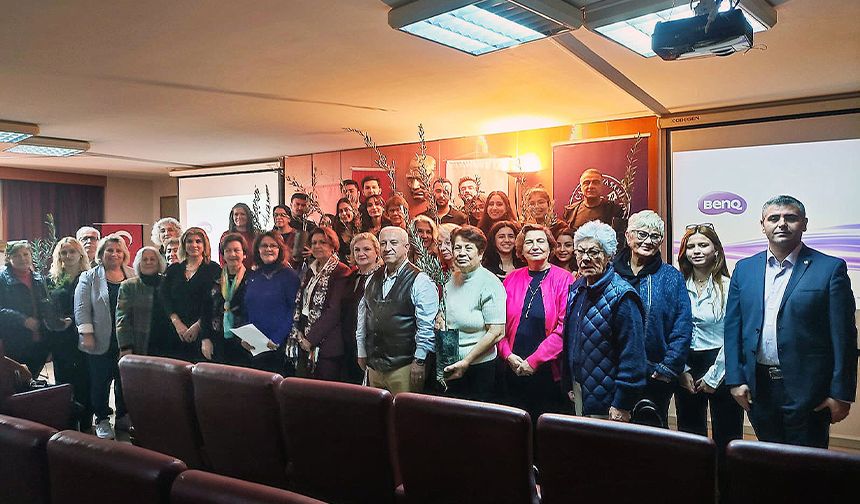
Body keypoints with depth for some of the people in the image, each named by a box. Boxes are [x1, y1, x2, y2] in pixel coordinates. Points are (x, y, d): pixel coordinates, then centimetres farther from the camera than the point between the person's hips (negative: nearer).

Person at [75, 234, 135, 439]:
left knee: (125, 381, 8)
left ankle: (124, 418, 22)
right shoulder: (89, 277, 3)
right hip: (101, 343, -2)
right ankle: (102, 420, 18)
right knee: (100, 382, 5)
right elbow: (82, 307, -2)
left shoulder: (134, 276, 9)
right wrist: (87, 334, -9)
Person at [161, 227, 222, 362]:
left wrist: (197, 326, -14)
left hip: (202, 332, -3)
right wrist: (177, 323, -8)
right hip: (176, 334, 3)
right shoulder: (173, 270, 14)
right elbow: (165, 298, 5)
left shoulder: (213, 269, 2)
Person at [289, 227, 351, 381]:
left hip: (326, 344, -7)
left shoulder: (341, 272, -9)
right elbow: (299, 303, 14)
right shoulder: (311, 271, 15)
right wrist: (298, 332, 0)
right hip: (306, 344, 7)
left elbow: (334, 310, -16)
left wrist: (311, 338, -14)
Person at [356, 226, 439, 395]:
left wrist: (419, 361, -13)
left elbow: (427, 327, -13)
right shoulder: (372, 280, 11)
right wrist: (362, 353, 16)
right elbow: (362, 316, 17)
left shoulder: (420, 281, -10)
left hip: (403, 367, -6)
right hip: (373, 366, 6)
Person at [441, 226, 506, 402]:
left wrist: (466, 362, -18)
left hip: (479, 369, -6)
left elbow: (497, 332, -18)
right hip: (451, 367, 6)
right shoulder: (452, 280, 7)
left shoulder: (490, 284, -15)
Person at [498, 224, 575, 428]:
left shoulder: (563, 279, -5)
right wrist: (508, 355, -7)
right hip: (515, 371, 3)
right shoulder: (512, 278, 6)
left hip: (549, 372, -3)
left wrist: (534, 360, -15)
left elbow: (564, 327, -13)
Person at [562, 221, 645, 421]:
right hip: (579, 391, 8)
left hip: (606, 399, -7)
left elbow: (632, 354, -20)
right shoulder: (577, 289, 7)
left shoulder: (621, 296, -17)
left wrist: (622, 405, -22)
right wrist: (569, 385, 14)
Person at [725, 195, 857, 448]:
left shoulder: (831, 268, -4)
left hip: (807, 390, -3)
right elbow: (733, 328, 7)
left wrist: (841, 393, -9)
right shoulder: (744, 269, 6)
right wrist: (735, 380, 1)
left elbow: (844, 336, -6)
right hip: (758, 387, 3)